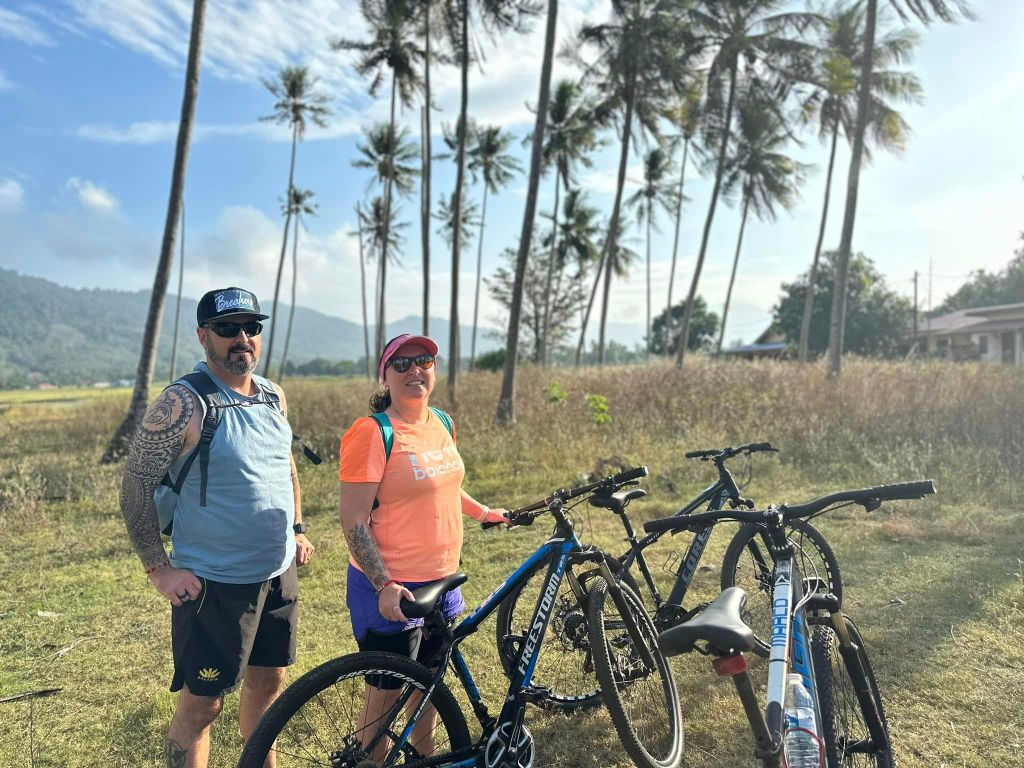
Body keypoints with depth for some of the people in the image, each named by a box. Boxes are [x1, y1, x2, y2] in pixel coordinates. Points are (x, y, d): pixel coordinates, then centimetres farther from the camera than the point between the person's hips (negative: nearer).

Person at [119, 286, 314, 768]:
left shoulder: (274, 397, 4)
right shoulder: (183, 403, -16)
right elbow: (135, 484, -13)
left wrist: (297, 527, 14)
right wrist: (158, 568, -14)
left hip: (279, 571, 7)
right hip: (214, 583, -6)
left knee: (269, 681, 20)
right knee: (202, 704, 5)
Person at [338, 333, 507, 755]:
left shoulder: (442, 423, 6)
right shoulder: (372, 433, -17)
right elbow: (352, 519, -19)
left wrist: (483, 511, 21)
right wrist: (384, 585, -24)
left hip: (441, 583, 7)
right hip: (390, 588, -7)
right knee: (386, 693, 6)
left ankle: (423, 753, 44)